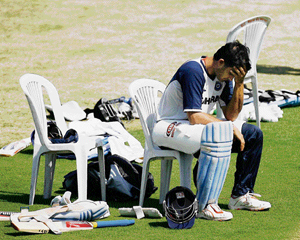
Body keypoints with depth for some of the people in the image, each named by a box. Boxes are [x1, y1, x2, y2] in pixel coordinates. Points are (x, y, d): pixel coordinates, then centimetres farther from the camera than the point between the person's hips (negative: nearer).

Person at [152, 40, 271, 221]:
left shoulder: (225, 75, 3)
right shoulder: (193, 71, -24)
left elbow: (231, 116, 3)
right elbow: (194, 117, -28)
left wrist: (239, 83, -9)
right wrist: (230, 127, -20)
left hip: (200, 124, 9)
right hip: (170, 128, -9)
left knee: (253, 134, 3)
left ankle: (241, 195, 9)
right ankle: (205, 204, -30)